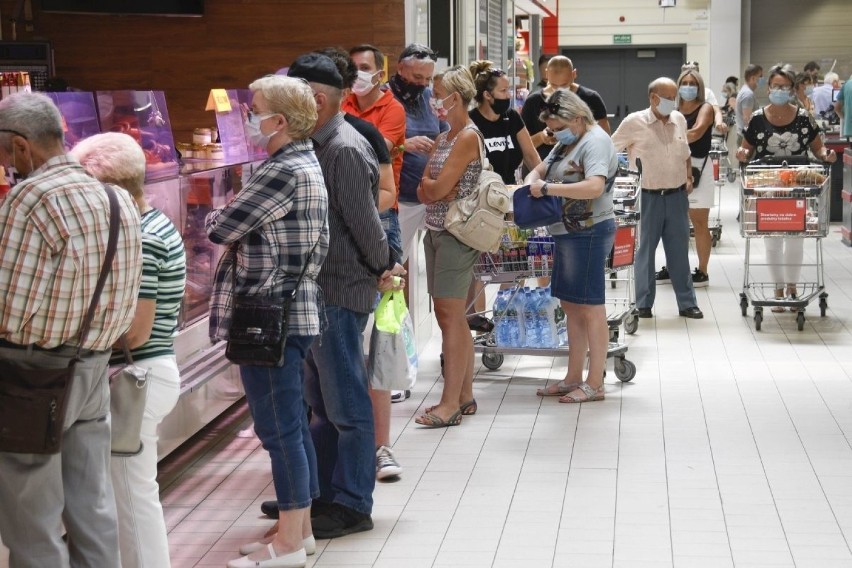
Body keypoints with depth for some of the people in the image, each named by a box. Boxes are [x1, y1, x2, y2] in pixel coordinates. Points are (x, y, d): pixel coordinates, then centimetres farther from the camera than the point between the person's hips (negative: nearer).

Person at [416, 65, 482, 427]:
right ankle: (465, 395, 17)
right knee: (449, 316, 10)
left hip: (456, 233, -9)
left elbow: (436, 188, -17)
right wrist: (436, 190, -9)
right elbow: (423, 192, 10)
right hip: (436, 231, 9)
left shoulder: (468, 137, -12)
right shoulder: (443, 139, 15)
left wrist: (431, 185, 2)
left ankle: (451, 402, -7)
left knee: (451, 316, -9)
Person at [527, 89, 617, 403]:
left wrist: (548, 188, -25)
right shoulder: (568, 142, 16)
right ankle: (573, 378, 21)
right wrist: (533, 182, -2)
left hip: (588, 233, -10)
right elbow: (541, 169, 23)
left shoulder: (595, 141, -14)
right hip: (568, 233, 10)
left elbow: (594, 187, -28)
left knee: (590, 307, -4)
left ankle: (594, 383, 1)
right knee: (571, 306, 13)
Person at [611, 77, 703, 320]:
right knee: (645, 250, 4)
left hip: (677, 196, 4)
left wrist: (689, 177, 8)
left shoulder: (679, 120, 7)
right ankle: (643, 304, 14)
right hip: (648, 197, -4)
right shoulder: (635, 122, -8)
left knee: (679, 250, 8)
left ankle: (687, 303, 15)